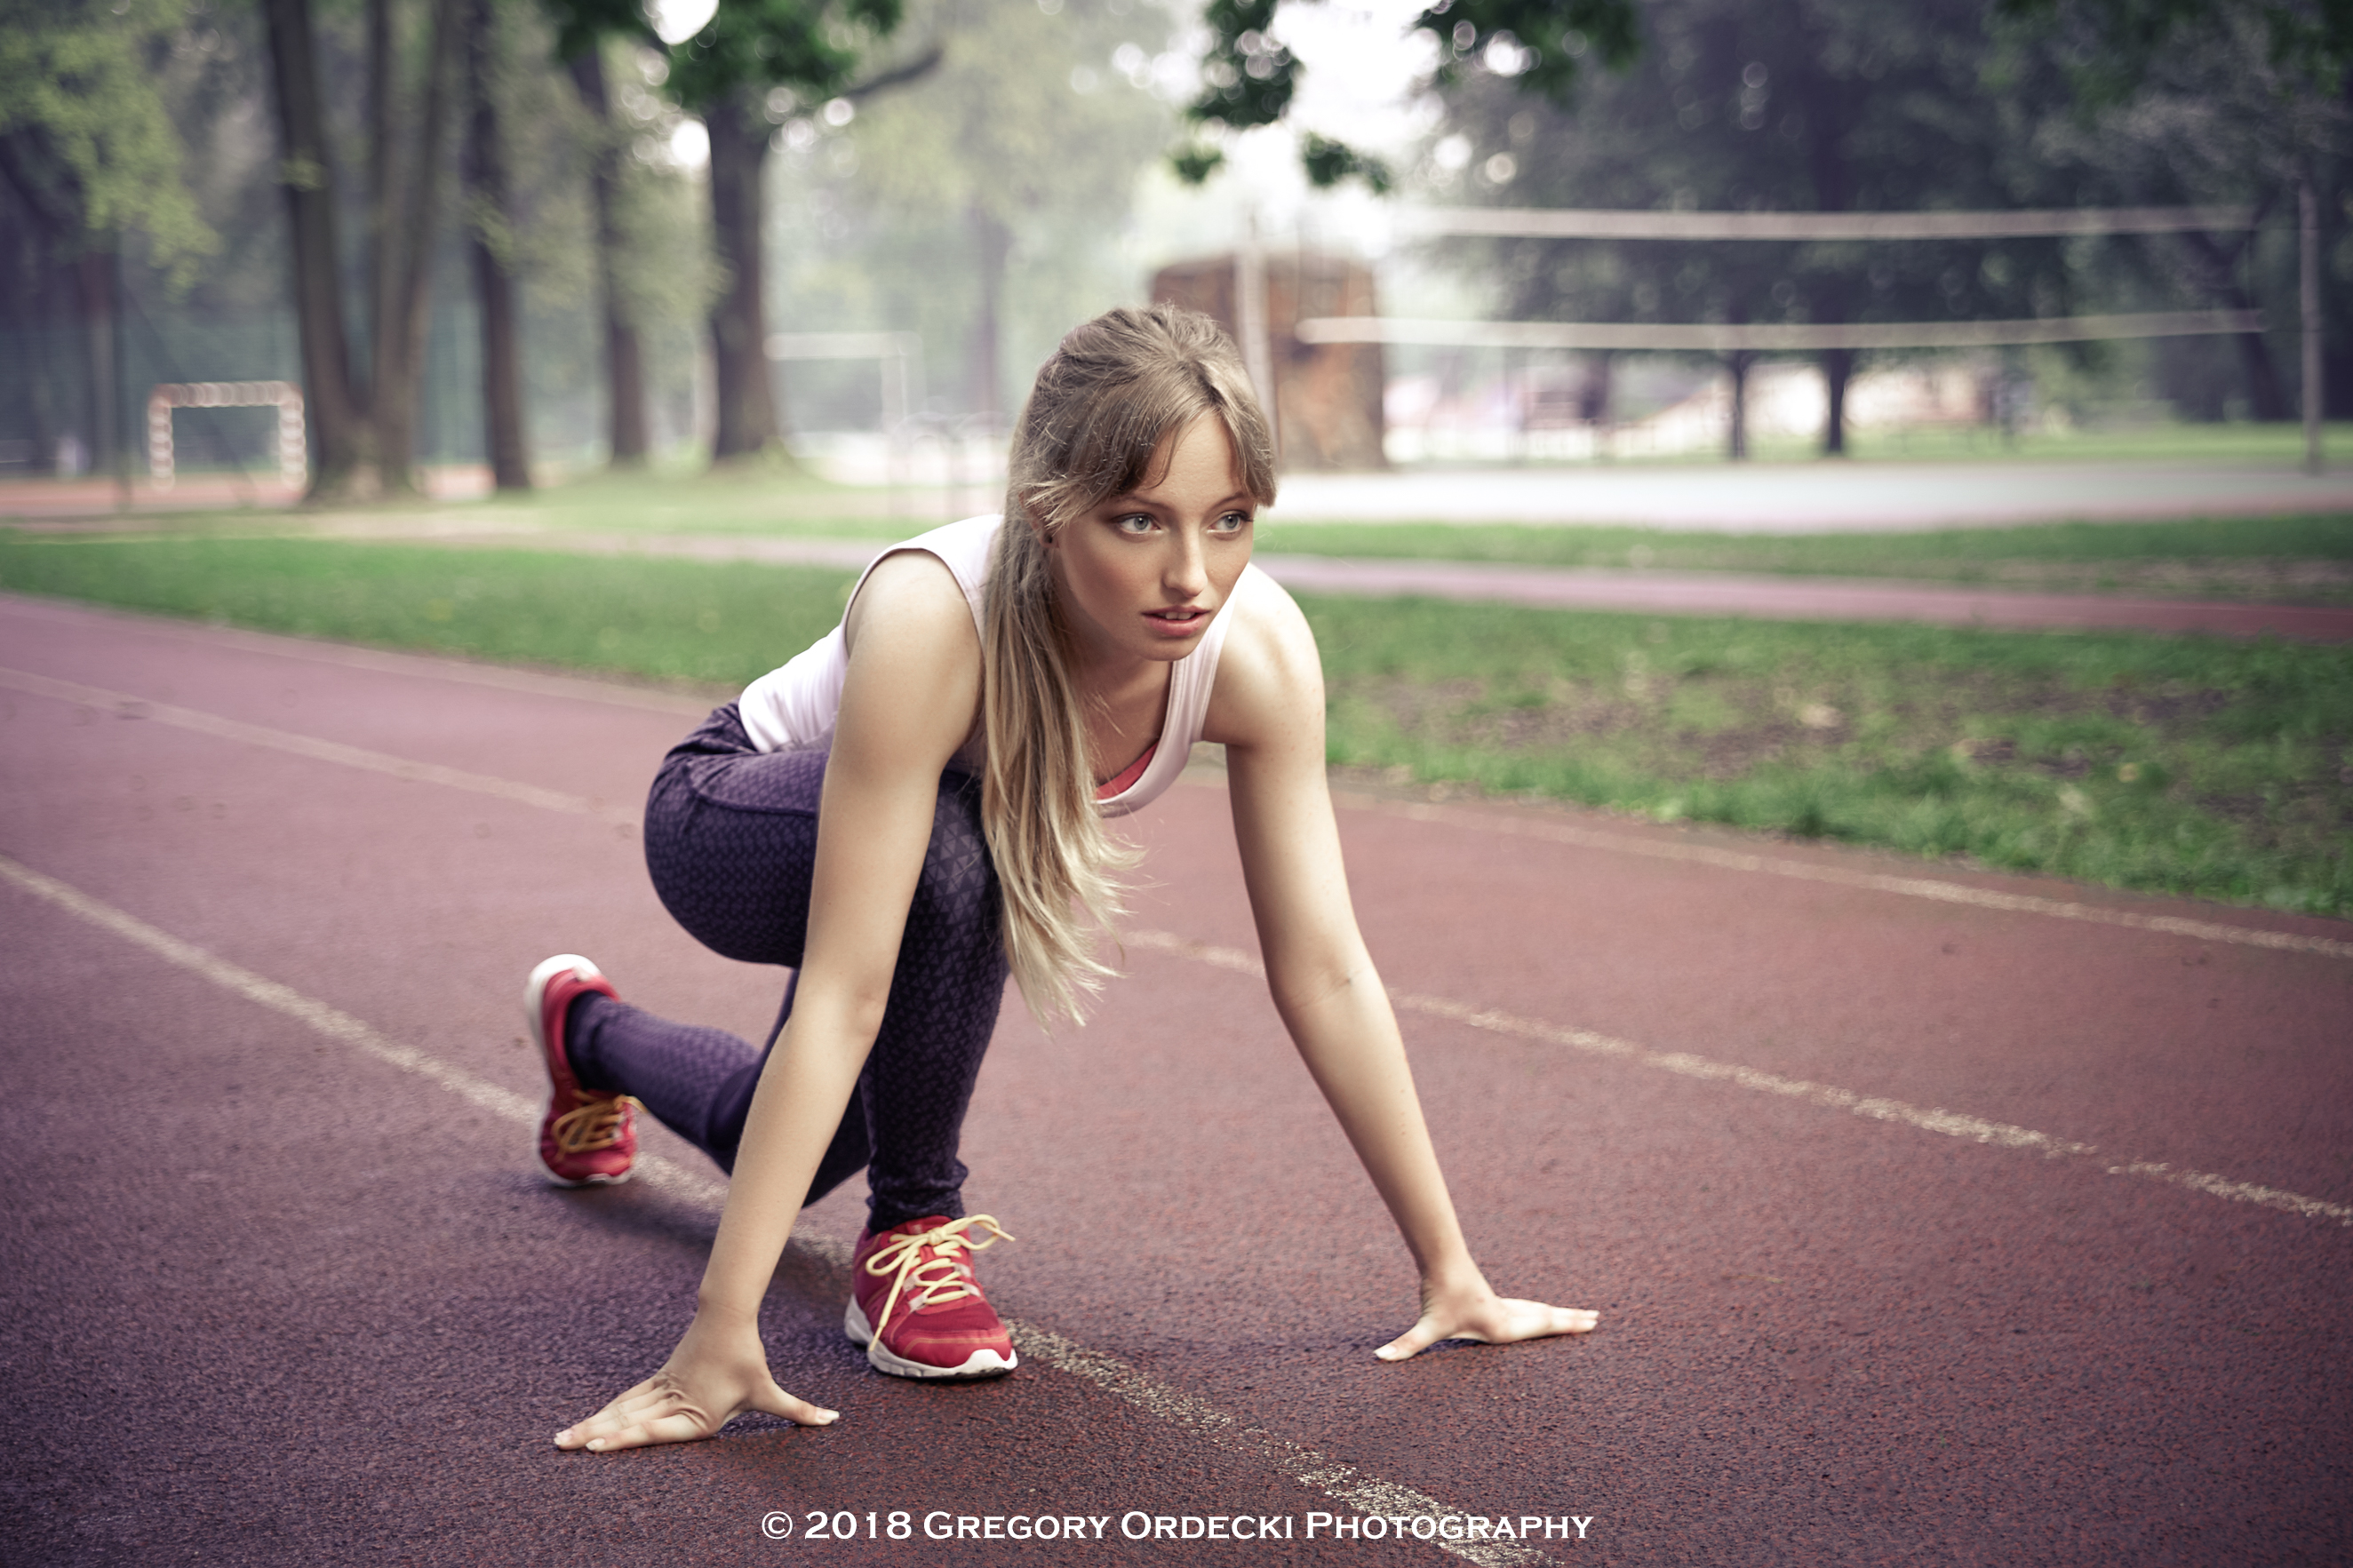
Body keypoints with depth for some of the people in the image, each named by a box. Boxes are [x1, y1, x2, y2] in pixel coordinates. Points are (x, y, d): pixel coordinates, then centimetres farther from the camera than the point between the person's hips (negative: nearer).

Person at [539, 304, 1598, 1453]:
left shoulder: (1259, 648, -32)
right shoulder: (933, 620, -44)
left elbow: (1324, 971, -25)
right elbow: (843, 996, -46)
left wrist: (1449, 1269, -23)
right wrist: (721, 1331, -47)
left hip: (970, 844, 5)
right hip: (724, 820, -5)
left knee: (793, 1160, 26)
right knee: (953, 851, -40)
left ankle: (588, 1032, 60)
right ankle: (911, 1231, -14)